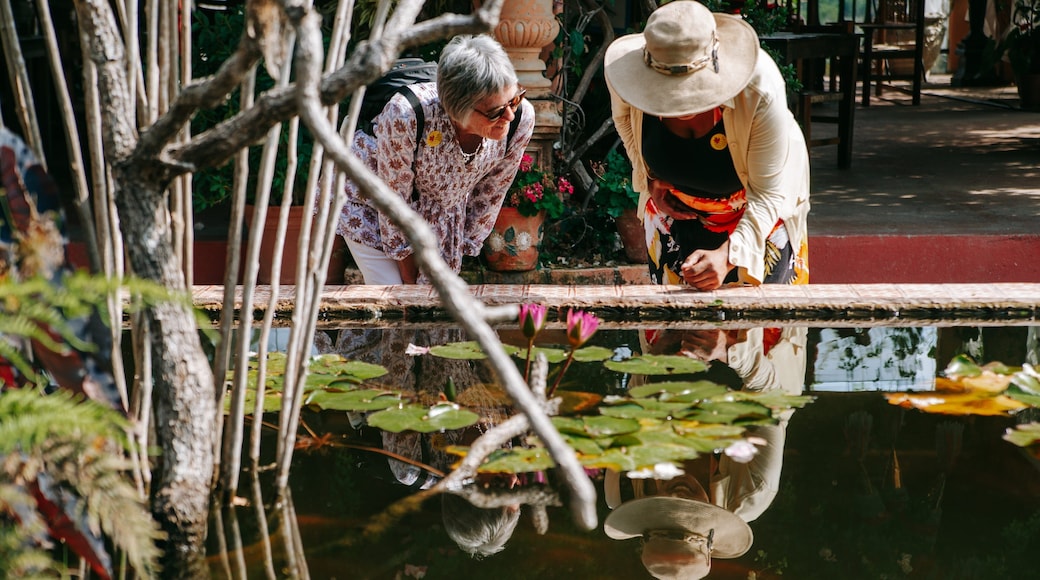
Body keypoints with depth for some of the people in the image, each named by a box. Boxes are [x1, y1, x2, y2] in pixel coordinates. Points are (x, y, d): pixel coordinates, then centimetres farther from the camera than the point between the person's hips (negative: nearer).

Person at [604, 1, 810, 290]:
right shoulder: (629, 72, -29)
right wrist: (649, 178, -10)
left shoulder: (761, 88, -39)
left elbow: (769, 192, -32)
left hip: (758, 215, -2)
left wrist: (728, 256, -46)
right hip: (674, 209, 3)